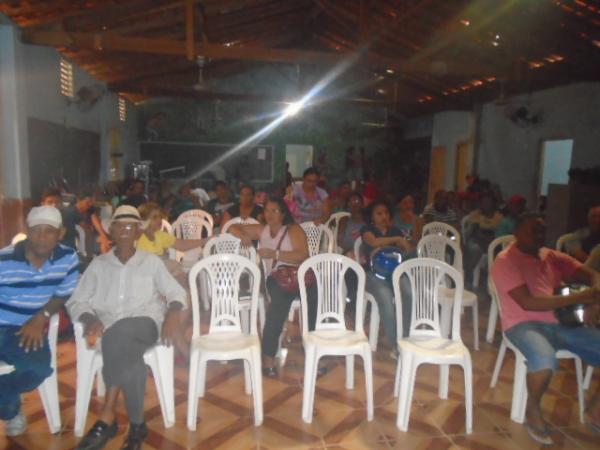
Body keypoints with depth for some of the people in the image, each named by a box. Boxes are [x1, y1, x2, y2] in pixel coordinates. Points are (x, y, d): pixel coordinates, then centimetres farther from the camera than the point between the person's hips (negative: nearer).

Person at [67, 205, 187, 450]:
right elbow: (76, 301, 13)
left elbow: (177, 292, 12)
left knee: (120, 333, -37)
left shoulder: (152, 261, 16)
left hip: (145, 324, -1)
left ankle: (108, 416, -26)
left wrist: (172, 315, -9)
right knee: (127, 355, -35)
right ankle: (137, 424, -20)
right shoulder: (98, 264, 18)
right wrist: (91, 319, -9)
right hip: (112, 331, 1)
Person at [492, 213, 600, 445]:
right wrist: (578, 297, -22)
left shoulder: (553, 256, 14)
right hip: (523, 324, -7)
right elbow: (528, 303, -19)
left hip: (561, 322, 7)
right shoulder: (505, 261, -8)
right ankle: (533, 411, -4)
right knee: (545, 360, -37)